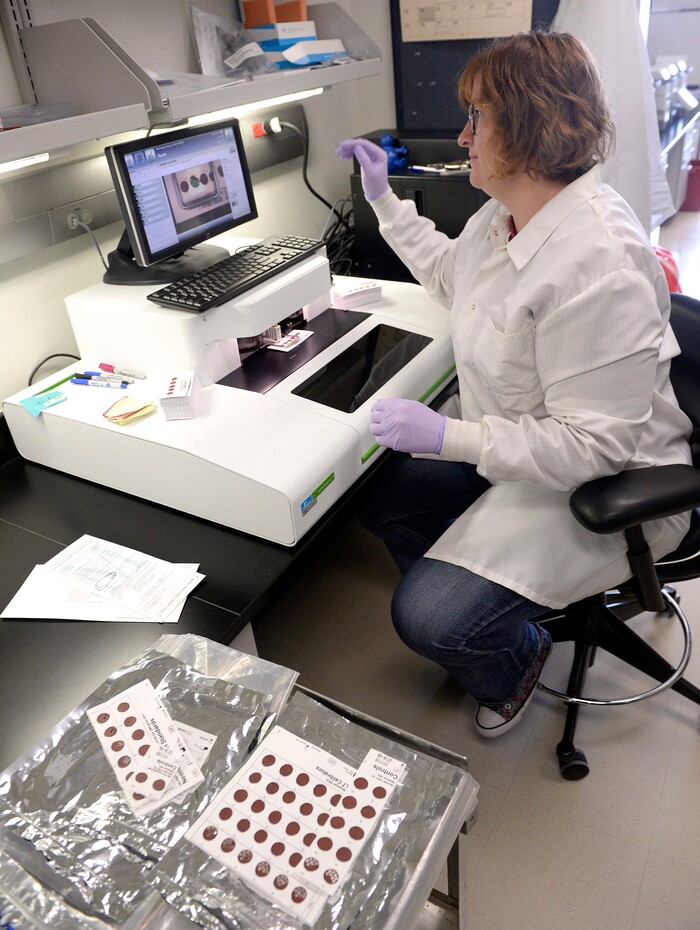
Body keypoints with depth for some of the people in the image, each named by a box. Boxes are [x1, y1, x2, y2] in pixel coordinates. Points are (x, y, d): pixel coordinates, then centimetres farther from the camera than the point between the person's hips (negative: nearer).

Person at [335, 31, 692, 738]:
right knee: (381, 496, 8)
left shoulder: (596, 267, -32)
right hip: (515, 442, 10)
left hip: (603, 490, -9)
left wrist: (449, 435, -31)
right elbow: (452, 275, 21)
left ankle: (514, 664, 21)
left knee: (427, 619, -17)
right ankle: (472, 615, 28)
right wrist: (384, 202, 20)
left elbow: (595, 445, -30)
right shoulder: (506, 213, -1)